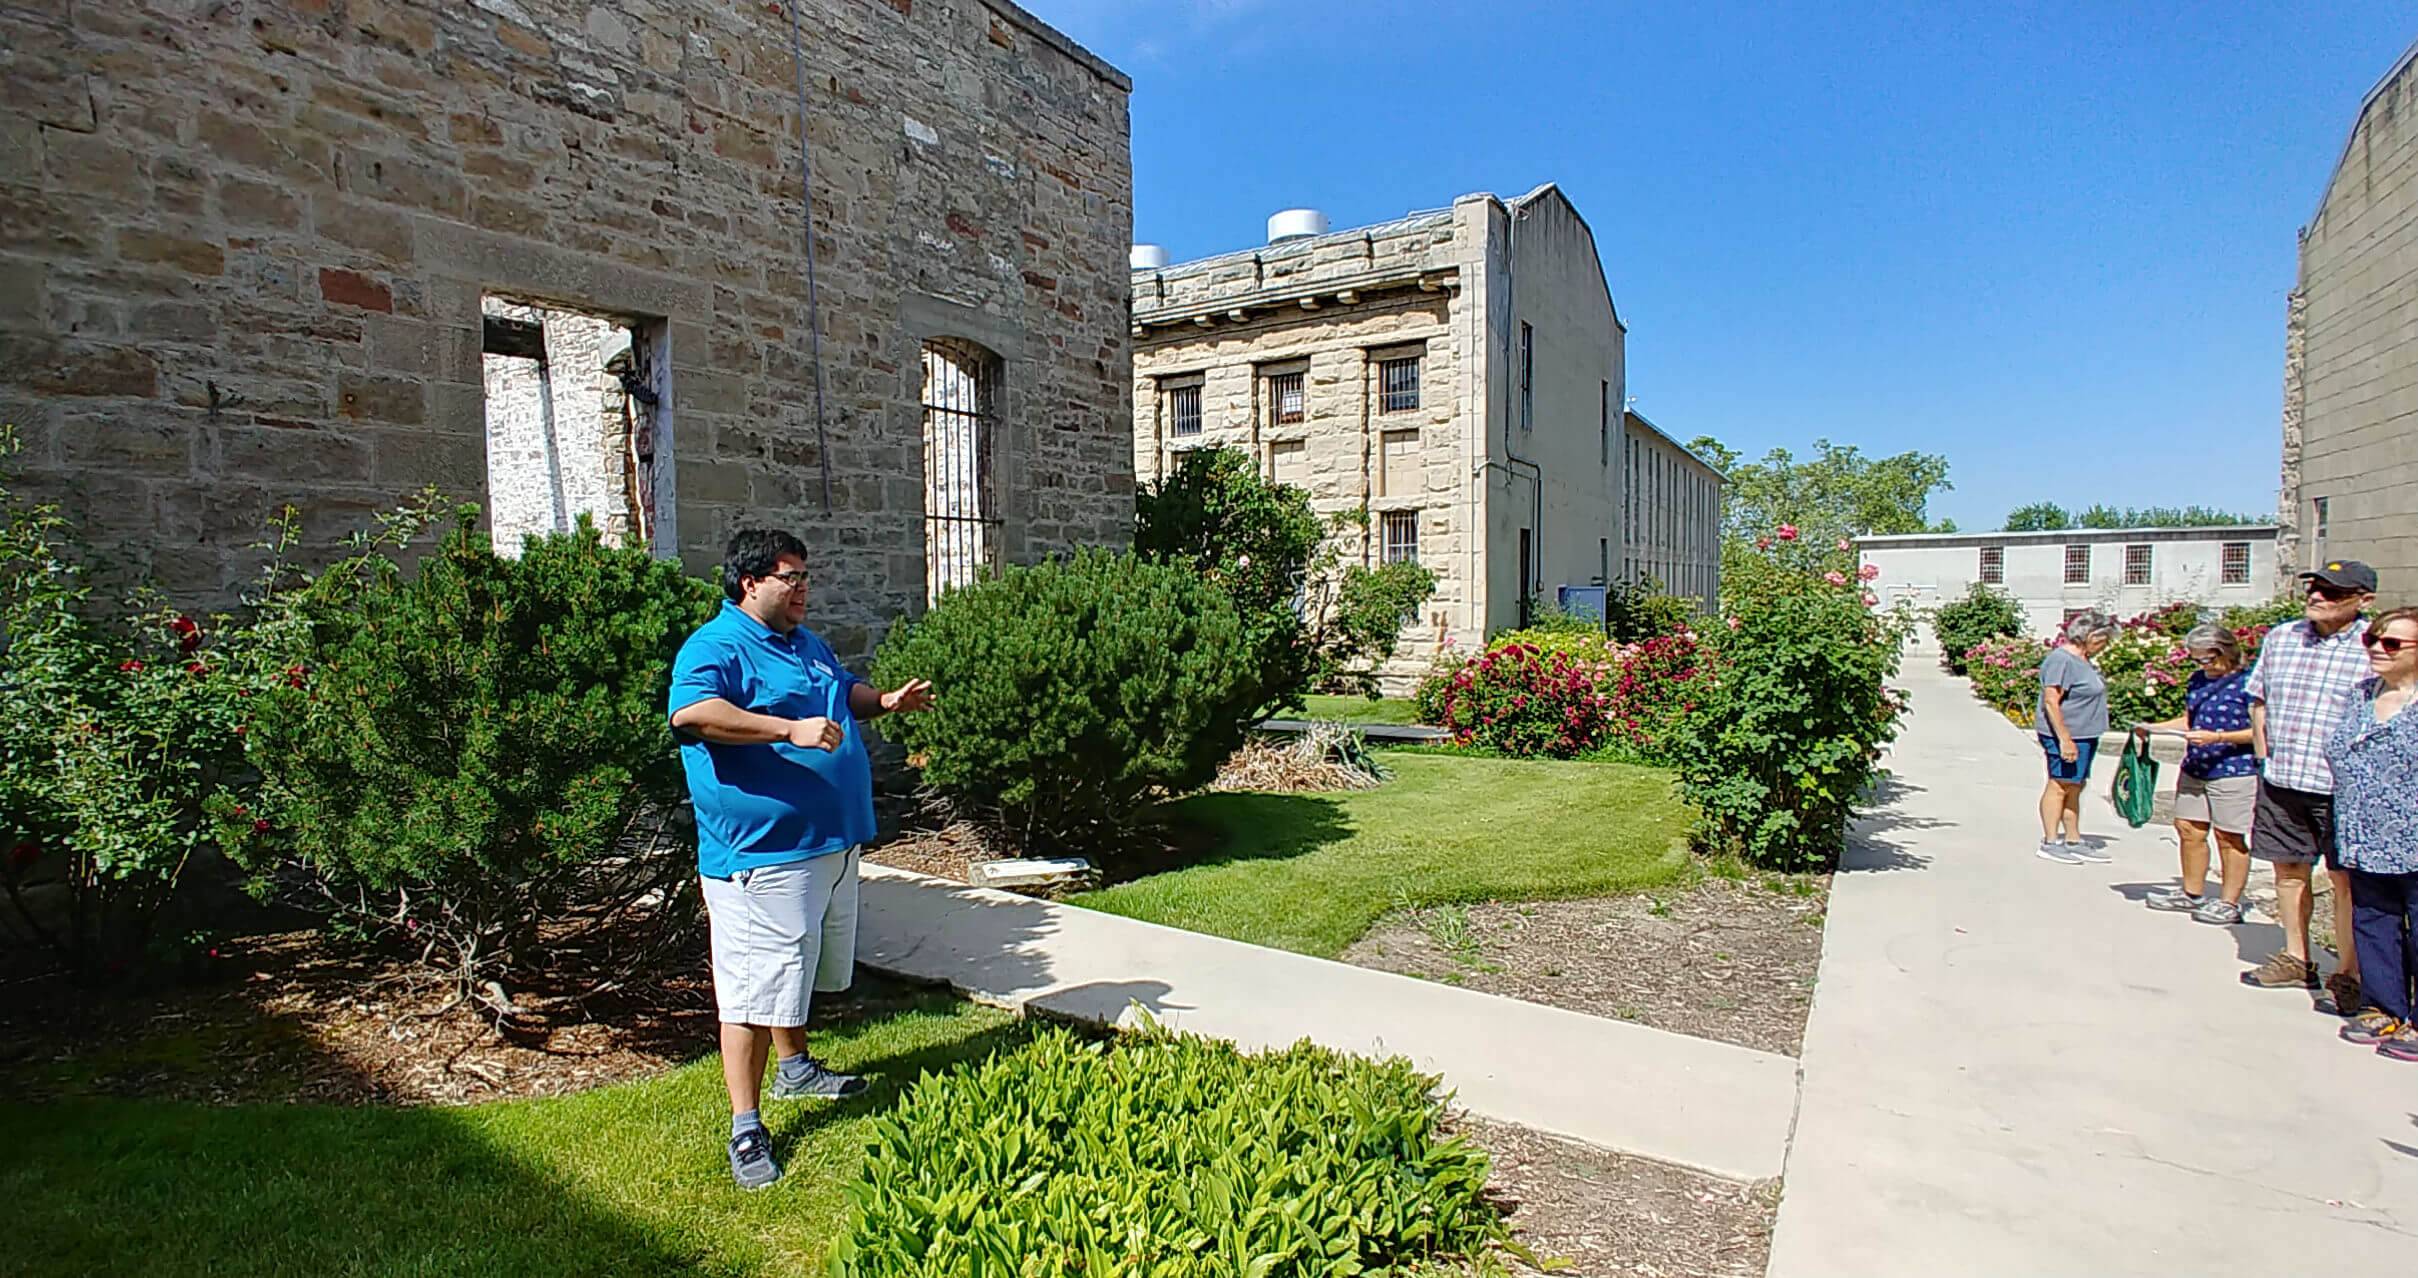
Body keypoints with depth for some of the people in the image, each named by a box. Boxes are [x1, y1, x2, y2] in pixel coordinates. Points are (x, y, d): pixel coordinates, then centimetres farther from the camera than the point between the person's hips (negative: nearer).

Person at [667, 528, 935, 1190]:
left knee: (800, 969, 24)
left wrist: (885, 701, 10)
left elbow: (844, 690, 31)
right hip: (760, 849, -9)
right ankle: (746, 1128, 7)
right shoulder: (715, 647, -14)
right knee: (755, 987, -4)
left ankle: (795, 1066, 43)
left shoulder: (806, 641, 15)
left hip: (829, 840, 9)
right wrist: (792, 729, -37)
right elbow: (690, 712, -33)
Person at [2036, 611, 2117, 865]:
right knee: (2060, 786, -5)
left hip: (2085, 735, 10)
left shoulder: (2082, 659, 15)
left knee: (2074, 788, 13)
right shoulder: (2061, 660, -17)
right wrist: (2064, 739, -24)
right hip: (2067, 735, -10)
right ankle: (2049, 843, 1)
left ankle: (2074, 842, 20)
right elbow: (2051, 702, -21)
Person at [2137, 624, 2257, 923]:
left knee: (2229, 838, 1)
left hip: (2234, 772, -7)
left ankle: (2229, 903, 11)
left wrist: (2217, 737, -22)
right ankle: (2192, 894, 24)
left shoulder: (2248, 683, -10)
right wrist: (2154, 727, 5)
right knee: (2189, 829, 11)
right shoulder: (2198, 680, 12)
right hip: (2194, 769, 7)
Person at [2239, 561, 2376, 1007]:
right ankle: (2296, 959, 26)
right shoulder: (2280, 638, 8)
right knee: (2289, 869, 13)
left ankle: (2349, 975, 12)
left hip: (2342, 787, -5)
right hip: (2280, 780, 5)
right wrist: (2265, 759, 9)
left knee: (2346, 879, 1)